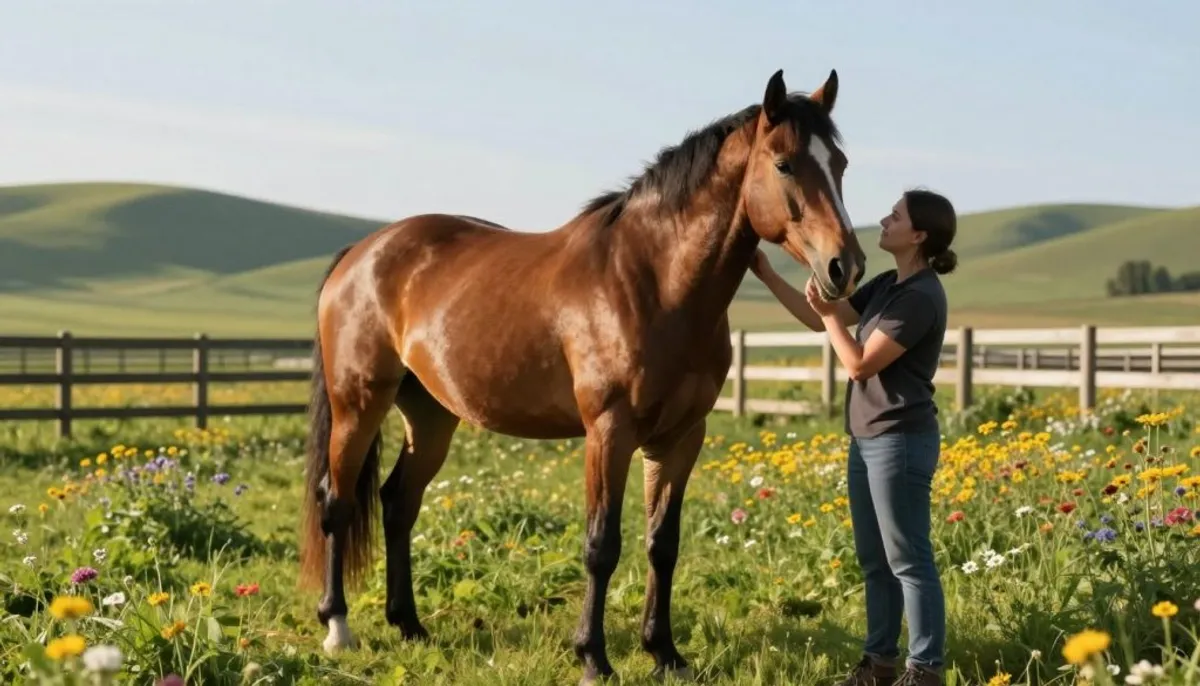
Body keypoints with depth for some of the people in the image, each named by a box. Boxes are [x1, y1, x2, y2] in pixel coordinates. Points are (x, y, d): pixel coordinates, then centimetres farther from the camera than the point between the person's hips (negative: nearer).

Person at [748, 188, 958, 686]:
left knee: (908, 561, -4)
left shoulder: (921, 297, -17)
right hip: (867, 438, 10)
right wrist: (767, 275, 10)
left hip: (900, 440, -10)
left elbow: (860, 364, -17)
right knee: (873, 561, 14)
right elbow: (819, 321, 17)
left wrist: (829, 311, -15)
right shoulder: (887, 285, 10)